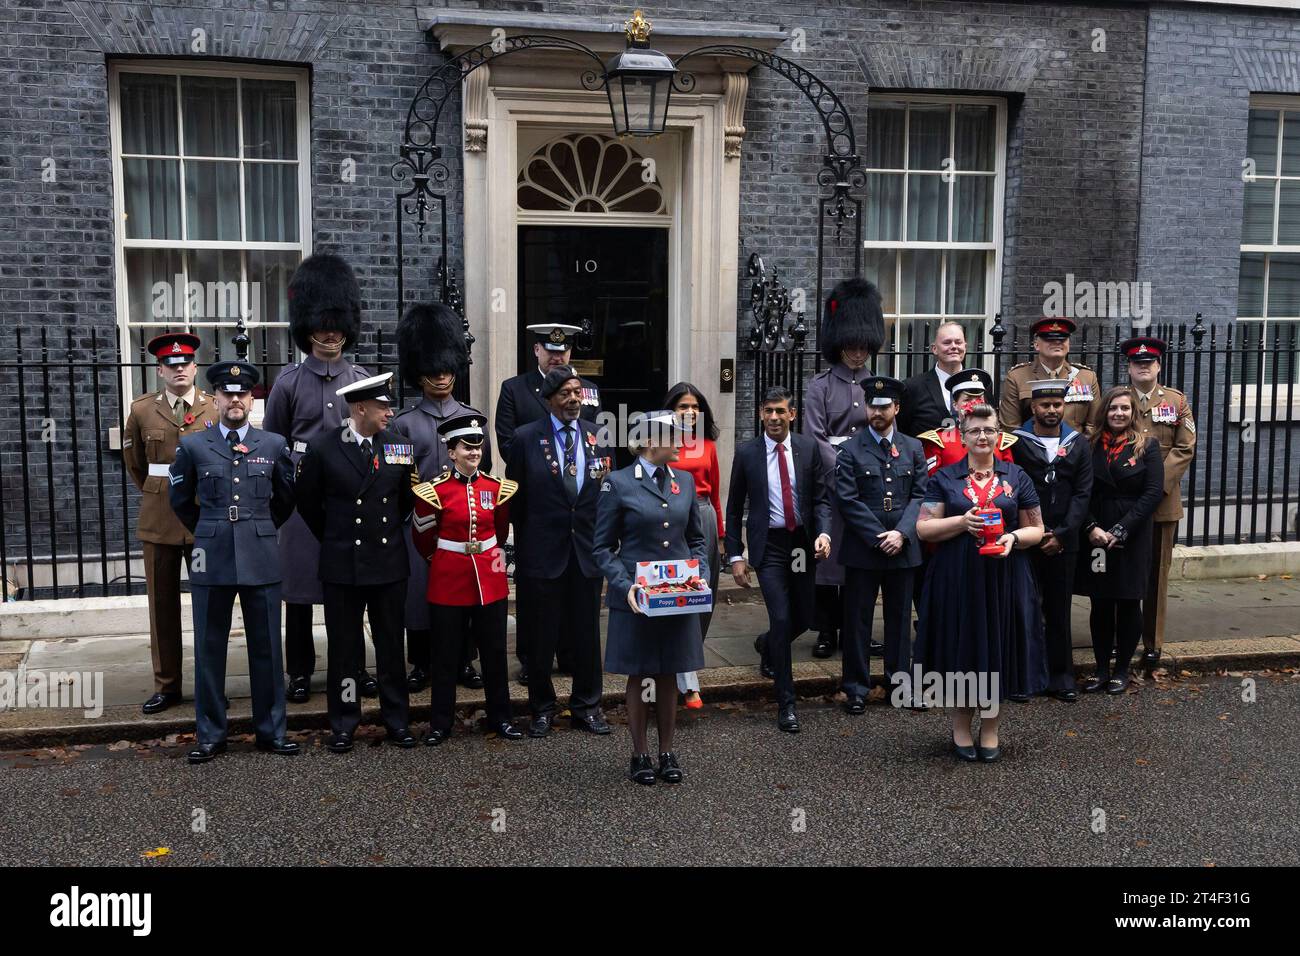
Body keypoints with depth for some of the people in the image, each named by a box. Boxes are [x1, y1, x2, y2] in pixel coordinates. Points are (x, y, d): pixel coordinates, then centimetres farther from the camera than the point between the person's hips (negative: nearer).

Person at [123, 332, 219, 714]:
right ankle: (166, 685, 16)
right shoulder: (142, 409, 4)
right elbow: (133, 460, 19)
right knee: (162, 604, 6)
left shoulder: (216, 407, 0)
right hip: (158, 521, 1)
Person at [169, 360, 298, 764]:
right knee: (209, 649, 6)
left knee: (266, 648, 6)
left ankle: (271, 730, 17)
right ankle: (209, 734, 17)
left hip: (262, 560, 1)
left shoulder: (274, 444, 5)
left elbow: (286, 498, 18)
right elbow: (181, 500, 15)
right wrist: (209, 532, 14)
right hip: (211, 561, 0)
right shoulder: (193, 445, 2)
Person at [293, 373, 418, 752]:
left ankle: (396, 719, 20)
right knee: (344, 648, 7)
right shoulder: (324, 450, -6)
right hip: (342, 564, -2)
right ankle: (343, 724, 17)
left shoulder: (399, 445, 1)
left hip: (389, 562, 2)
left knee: (391, 645, 10)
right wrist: (333, 538, 10)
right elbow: (307, 501, 6)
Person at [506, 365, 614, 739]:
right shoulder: (526, 438, -4)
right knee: (541, 635, 8)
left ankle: (587, 706, 26)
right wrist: (523, 544, 1)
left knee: (587, 632, 11)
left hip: (587, 550, 2)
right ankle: (542, 708, 25)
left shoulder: (597, 436, 4)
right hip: (542, 550, -2)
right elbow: (515, 498, 0)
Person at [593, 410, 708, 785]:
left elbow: (697, 538, 15)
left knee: (668, 676, 11)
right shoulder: (618, 483, -6)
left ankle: (667, 753, 24)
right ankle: (640, 754, 22)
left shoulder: (684, 481, 7)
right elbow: (603, 546, -4)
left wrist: (698, 574, -2)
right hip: (636, 599, -4)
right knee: (639, 677, 8)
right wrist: (624, 585, -16)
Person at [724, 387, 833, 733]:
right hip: (768, 546, -3)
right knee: (781, 619, -9)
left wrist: (823, 532, -15)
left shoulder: (809, 447, 1)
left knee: (803, 619, 10)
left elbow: (822, 496, 3)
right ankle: (786, 703, 4)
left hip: (803, 543, 3)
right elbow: (734, 508, 2)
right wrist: (735, 555, -1)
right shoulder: (746, 452, -2)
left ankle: (766, 644, 46)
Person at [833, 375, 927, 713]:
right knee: (857, 619, 3)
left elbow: (920, 496, 4)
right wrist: (879, 537, -12)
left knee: (900, 618, 11)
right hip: (862, 548, -2)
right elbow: (847, 500, -7)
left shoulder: (913, 448, 9)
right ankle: (856, 687, 13)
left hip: (903, 547, 3)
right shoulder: (851, 450, -1)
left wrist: (901, 533, -10)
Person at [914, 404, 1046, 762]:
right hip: (956, 580, -1)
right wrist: (962, 522, -16)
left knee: (997, 649, 6)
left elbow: (1036, 529, 8)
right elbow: (923, 528, -1)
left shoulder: (1017, 478, 6)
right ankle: (960, 728, 23)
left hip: (1004, 580, 1)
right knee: (961, 649, 6)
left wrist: (1013, 538, -13)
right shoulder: (943, 478, 3)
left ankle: (990, 730, 22)